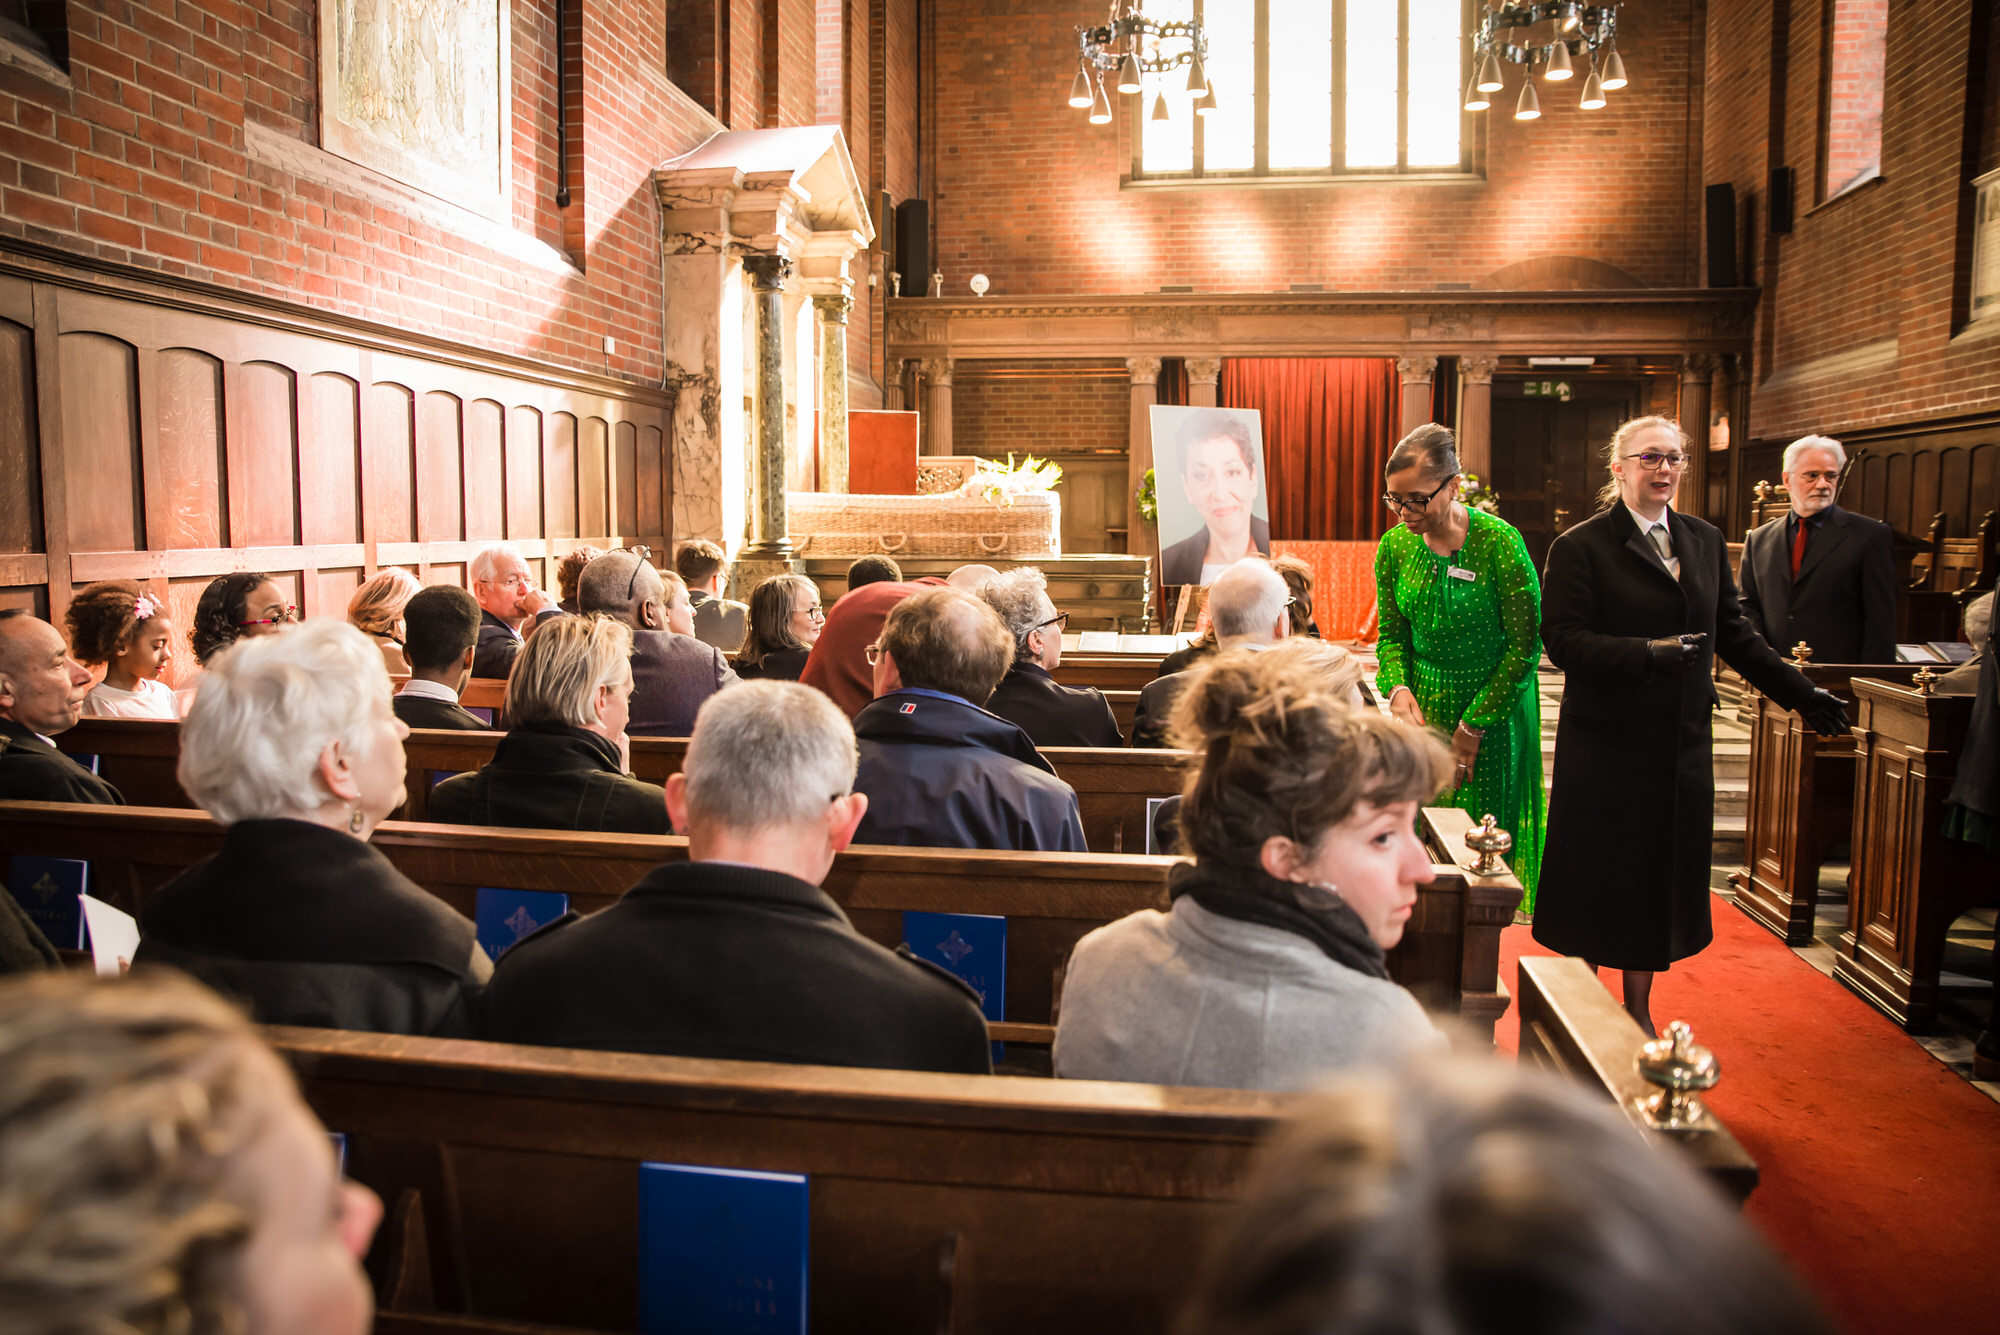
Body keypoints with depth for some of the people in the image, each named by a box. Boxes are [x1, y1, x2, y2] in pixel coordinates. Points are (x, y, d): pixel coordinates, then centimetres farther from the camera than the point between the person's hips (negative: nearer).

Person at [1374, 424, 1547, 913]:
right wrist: (1398, 687, -13)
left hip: (1494, 708, -3)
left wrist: (1472, 728, -12)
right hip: (1423, 706, 4)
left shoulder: (1501, 542, -17)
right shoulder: (1394, 547, -4)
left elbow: (1525, 646, -12)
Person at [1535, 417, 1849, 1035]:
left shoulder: (1706, 541, 10)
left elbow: (1734, 633, 14)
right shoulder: (1580, 547, -7)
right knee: (1597, 882, 4)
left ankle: (1639, 1012, 27)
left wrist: (1802, 694, 10)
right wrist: (1650, 653, -26)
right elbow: (1563, 641, -16)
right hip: (1606, 746, -5)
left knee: (1661, 876, 12)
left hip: (1681, 745, 5)